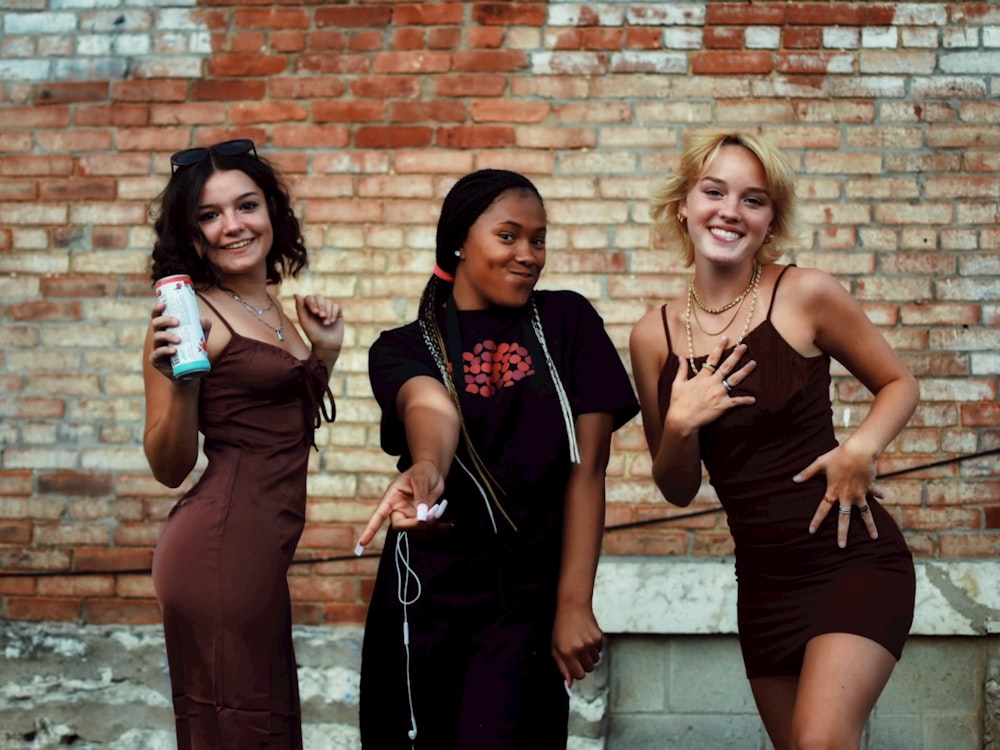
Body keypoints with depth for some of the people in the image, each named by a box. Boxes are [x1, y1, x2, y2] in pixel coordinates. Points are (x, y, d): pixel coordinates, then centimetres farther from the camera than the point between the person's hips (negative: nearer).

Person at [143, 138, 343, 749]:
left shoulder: (273, 308, 14)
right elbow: (170, 468, -9)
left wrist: (325, 352, 13)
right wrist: (178, 382, -24)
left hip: (262, 553, 8)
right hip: (221, 550, -8)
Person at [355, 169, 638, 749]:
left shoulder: (567, 322, 4)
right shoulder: (404, 348, 3)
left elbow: (587, 467, -2)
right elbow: (430, 407, -21)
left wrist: (575, 604, -11)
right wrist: (427, 469, -46)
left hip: (530, 596, -1)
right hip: (428, 589, 1)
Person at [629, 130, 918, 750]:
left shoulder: (805, 295, -8)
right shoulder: (655, 336, 2)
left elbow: (899, 384, 4)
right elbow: (678, 489, 9)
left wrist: (861, 448, -15)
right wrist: (680, 425, -12)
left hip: (854, 562, -4)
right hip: (764, 581, 4)